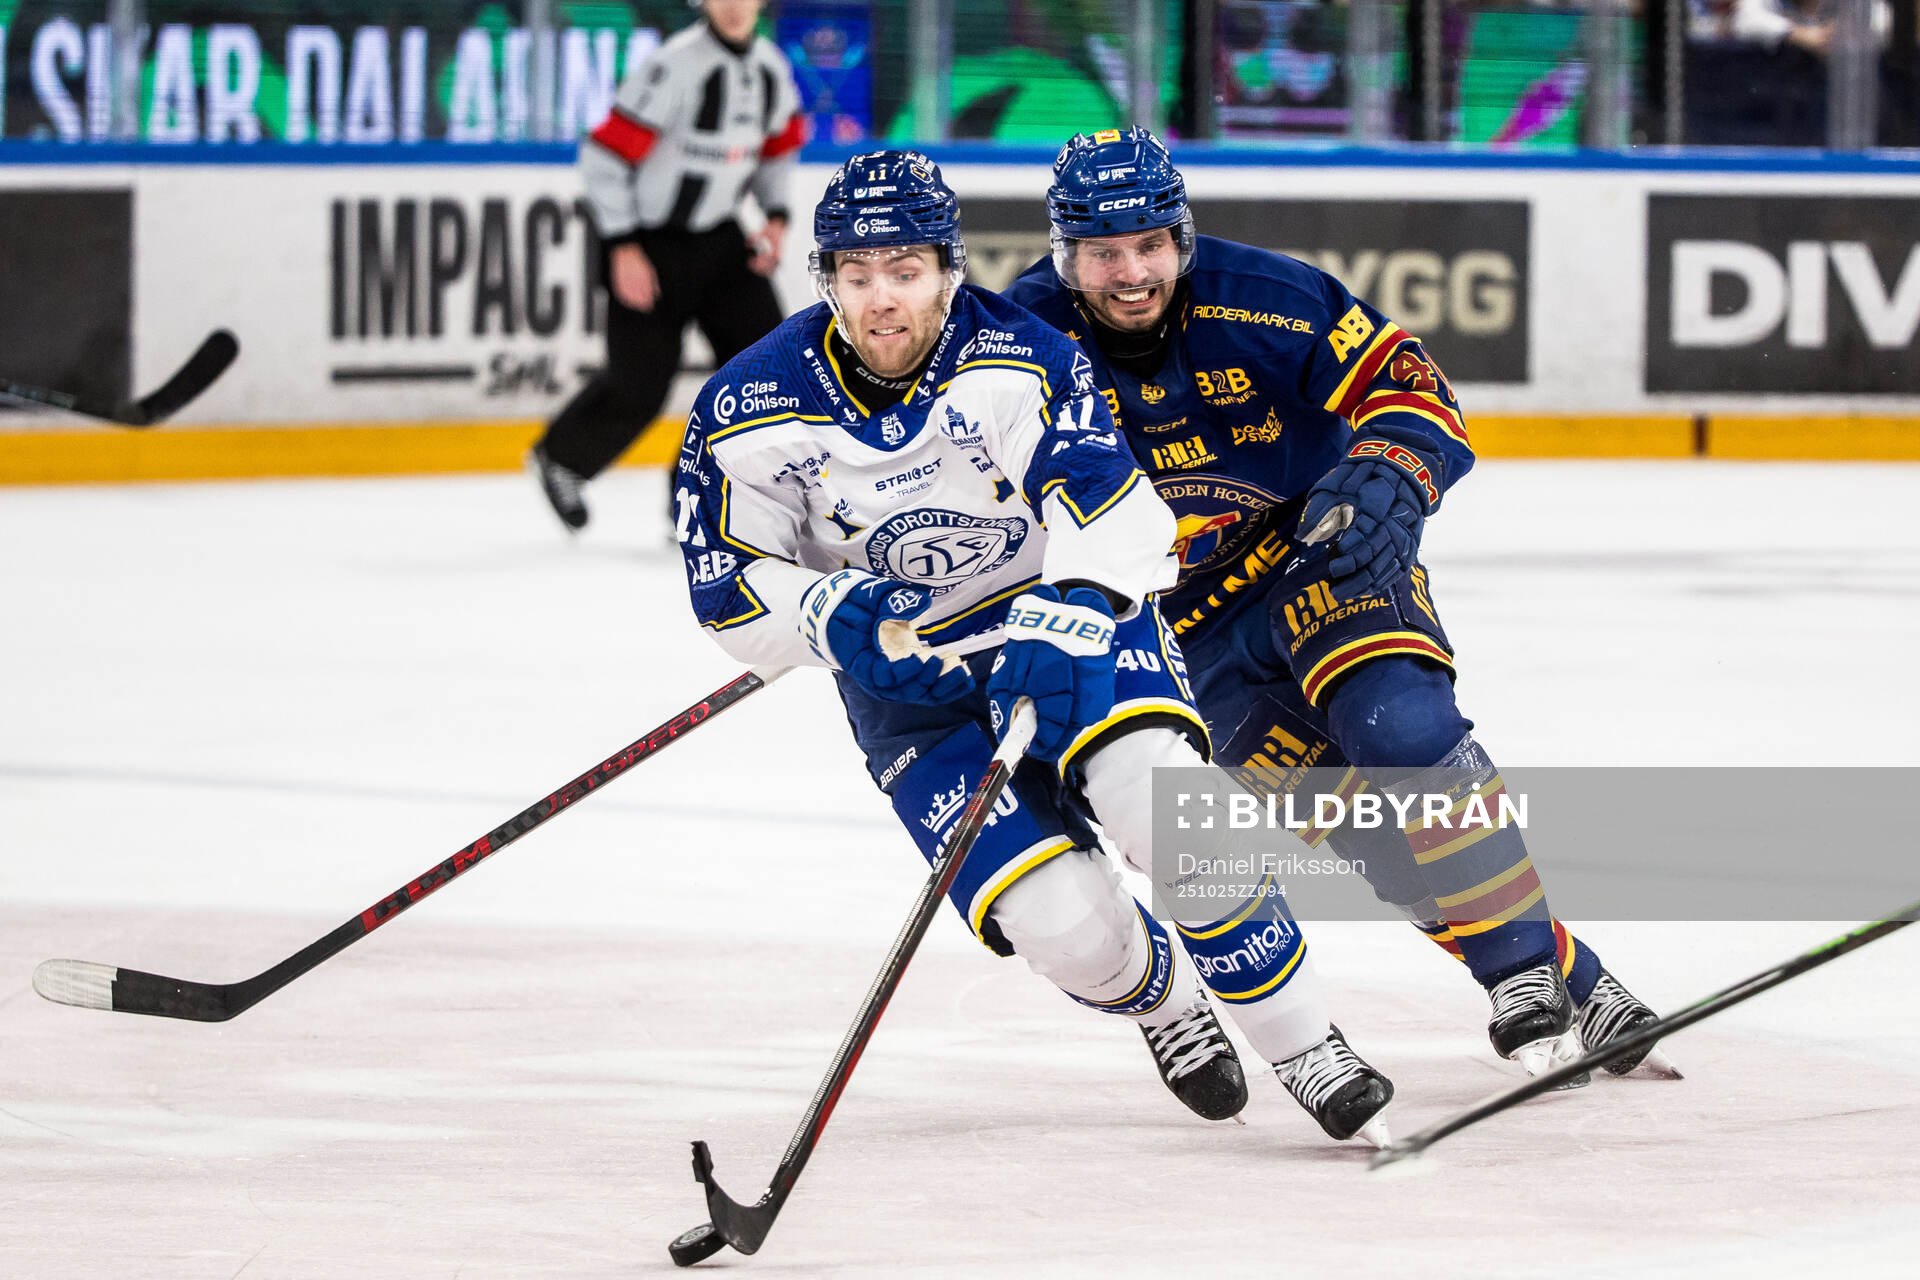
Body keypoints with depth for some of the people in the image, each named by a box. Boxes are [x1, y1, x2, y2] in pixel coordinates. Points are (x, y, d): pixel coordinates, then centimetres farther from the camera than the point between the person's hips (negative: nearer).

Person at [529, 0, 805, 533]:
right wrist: (623, 249, -22)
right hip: (649, 243, -6)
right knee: (640, 384, -1)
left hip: (717, 237, 6)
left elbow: (780, 144, 18)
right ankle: (560, 460, 28)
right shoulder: (676, 65, -24)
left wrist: (775, 218, 4)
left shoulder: (770, 65, -1)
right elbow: (604, 154, -22)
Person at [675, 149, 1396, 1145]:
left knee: (1156, 794, -30)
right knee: (1063, 926, -17)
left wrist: (1063, 626, -40)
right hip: (908, 678, 1)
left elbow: (1110, 503, -24)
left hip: (1070, 613, -1)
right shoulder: (752, 414, -13)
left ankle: (1308, 1052, -15)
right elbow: (730, 593, -7)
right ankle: (1161, 999, 21)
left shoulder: (1015, 356, -18)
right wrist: (836, 616, -26)